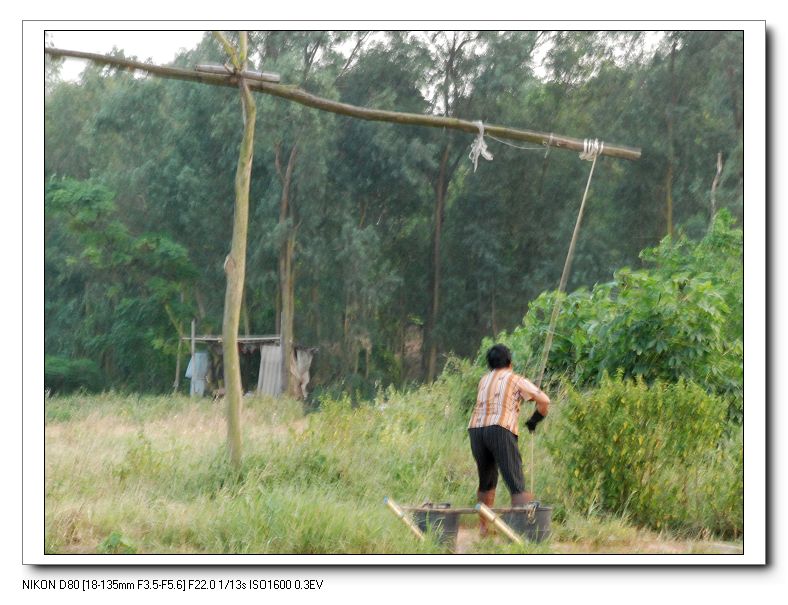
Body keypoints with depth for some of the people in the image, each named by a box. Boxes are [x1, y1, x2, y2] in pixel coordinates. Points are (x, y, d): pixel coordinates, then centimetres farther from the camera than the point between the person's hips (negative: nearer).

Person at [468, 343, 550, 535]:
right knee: (516, 484, -9)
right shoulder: (516, 380, 12)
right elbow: (544, 401, 7)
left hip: (476, 429, 5)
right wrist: (534, 421, 23)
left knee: (486, 482, 20)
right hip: (500, 430, -5)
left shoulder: (484, 380, 26)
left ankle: (484, 527, 21)